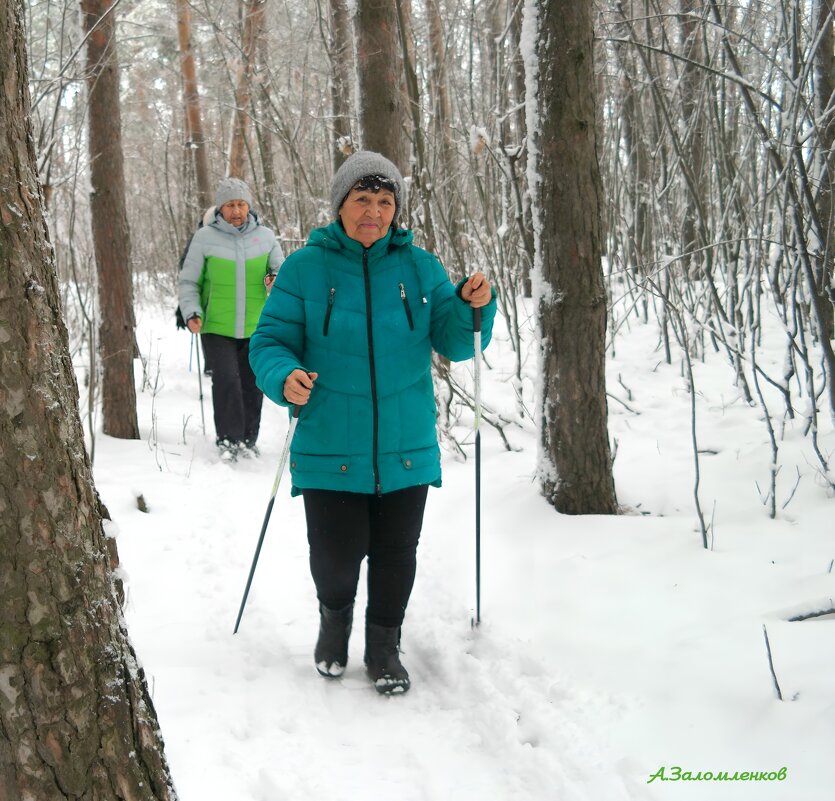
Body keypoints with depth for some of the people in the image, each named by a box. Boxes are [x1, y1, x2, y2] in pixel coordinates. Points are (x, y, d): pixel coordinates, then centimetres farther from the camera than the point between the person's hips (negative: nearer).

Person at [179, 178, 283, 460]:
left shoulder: (265, 236, 5)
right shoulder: (204, 237, -1)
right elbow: (189, 281, 4)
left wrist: (277, 279, -14)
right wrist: (192, 313, -11)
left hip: (255, 328, 3)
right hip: (216, 328, -2)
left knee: (252, 384, 8)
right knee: (226, 381, -15)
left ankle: (248, 440, 22)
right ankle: (228, 441, -5)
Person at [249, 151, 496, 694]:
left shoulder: (420, 268, 4)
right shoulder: (305, 268, -3)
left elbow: (454, 343, 5)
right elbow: (269, 341, -2)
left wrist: (472, 306, -16)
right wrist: (284, 376, -23)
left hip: (406, 448, 2)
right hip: (330, 449, -2)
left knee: (396, 554, 10)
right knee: (336, 554, 0)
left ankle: (384, 647, 31)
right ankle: (335, 618, 34)